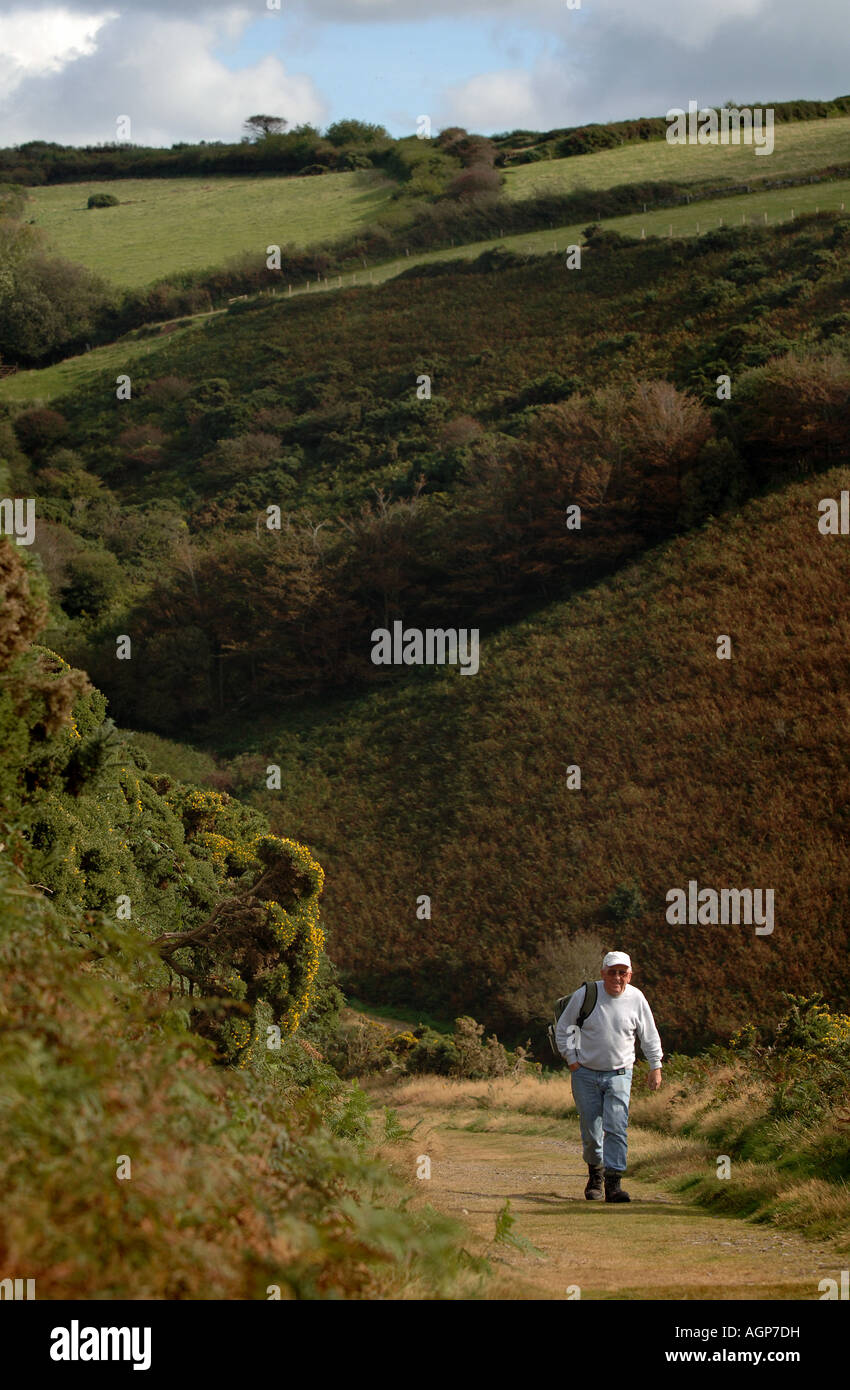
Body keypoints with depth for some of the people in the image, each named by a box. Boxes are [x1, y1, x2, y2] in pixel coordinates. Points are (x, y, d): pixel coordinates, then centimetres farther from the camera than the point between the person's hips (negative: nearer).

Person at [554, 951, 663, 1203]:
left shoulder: (636, 999, -2)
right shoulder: (585, 995, -8)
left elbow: (650, 1036, 11)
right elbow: (563, 1029, 4)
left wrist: (656, 1067, 7)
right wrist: (571, 1060, -2)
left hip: (619, 1075, 0)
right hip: (586, 1074, 0)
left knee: (616, 1128, -13)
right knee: (591, 1132, 3)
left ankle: (613, 1183, -14)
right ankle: (595, 1172, 27)